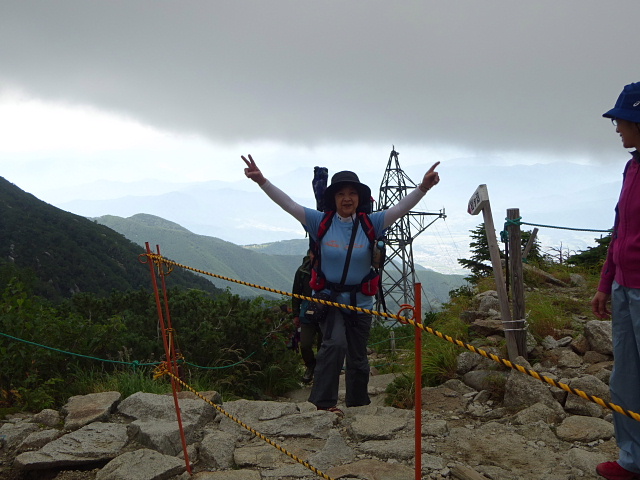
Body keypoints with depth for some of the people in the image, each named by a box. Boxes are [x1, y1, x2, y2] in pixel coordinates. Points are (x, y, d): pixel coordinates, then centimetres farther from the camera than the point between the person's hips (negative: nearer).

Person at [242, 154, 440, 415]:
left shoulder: (370, 224, -6)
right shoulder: (321, 222, -7)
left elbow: (401, 207, -15)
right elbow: (288, 204, -13)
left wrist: (423, 187, -30)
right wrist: (262, 181, -22)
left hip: (360, 303, 2)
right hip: (329, 298, -2)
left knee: (358, 359, 12)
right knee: (335, 343, -26)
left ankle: (358, 406, 32)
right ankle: (323, 402, -15)